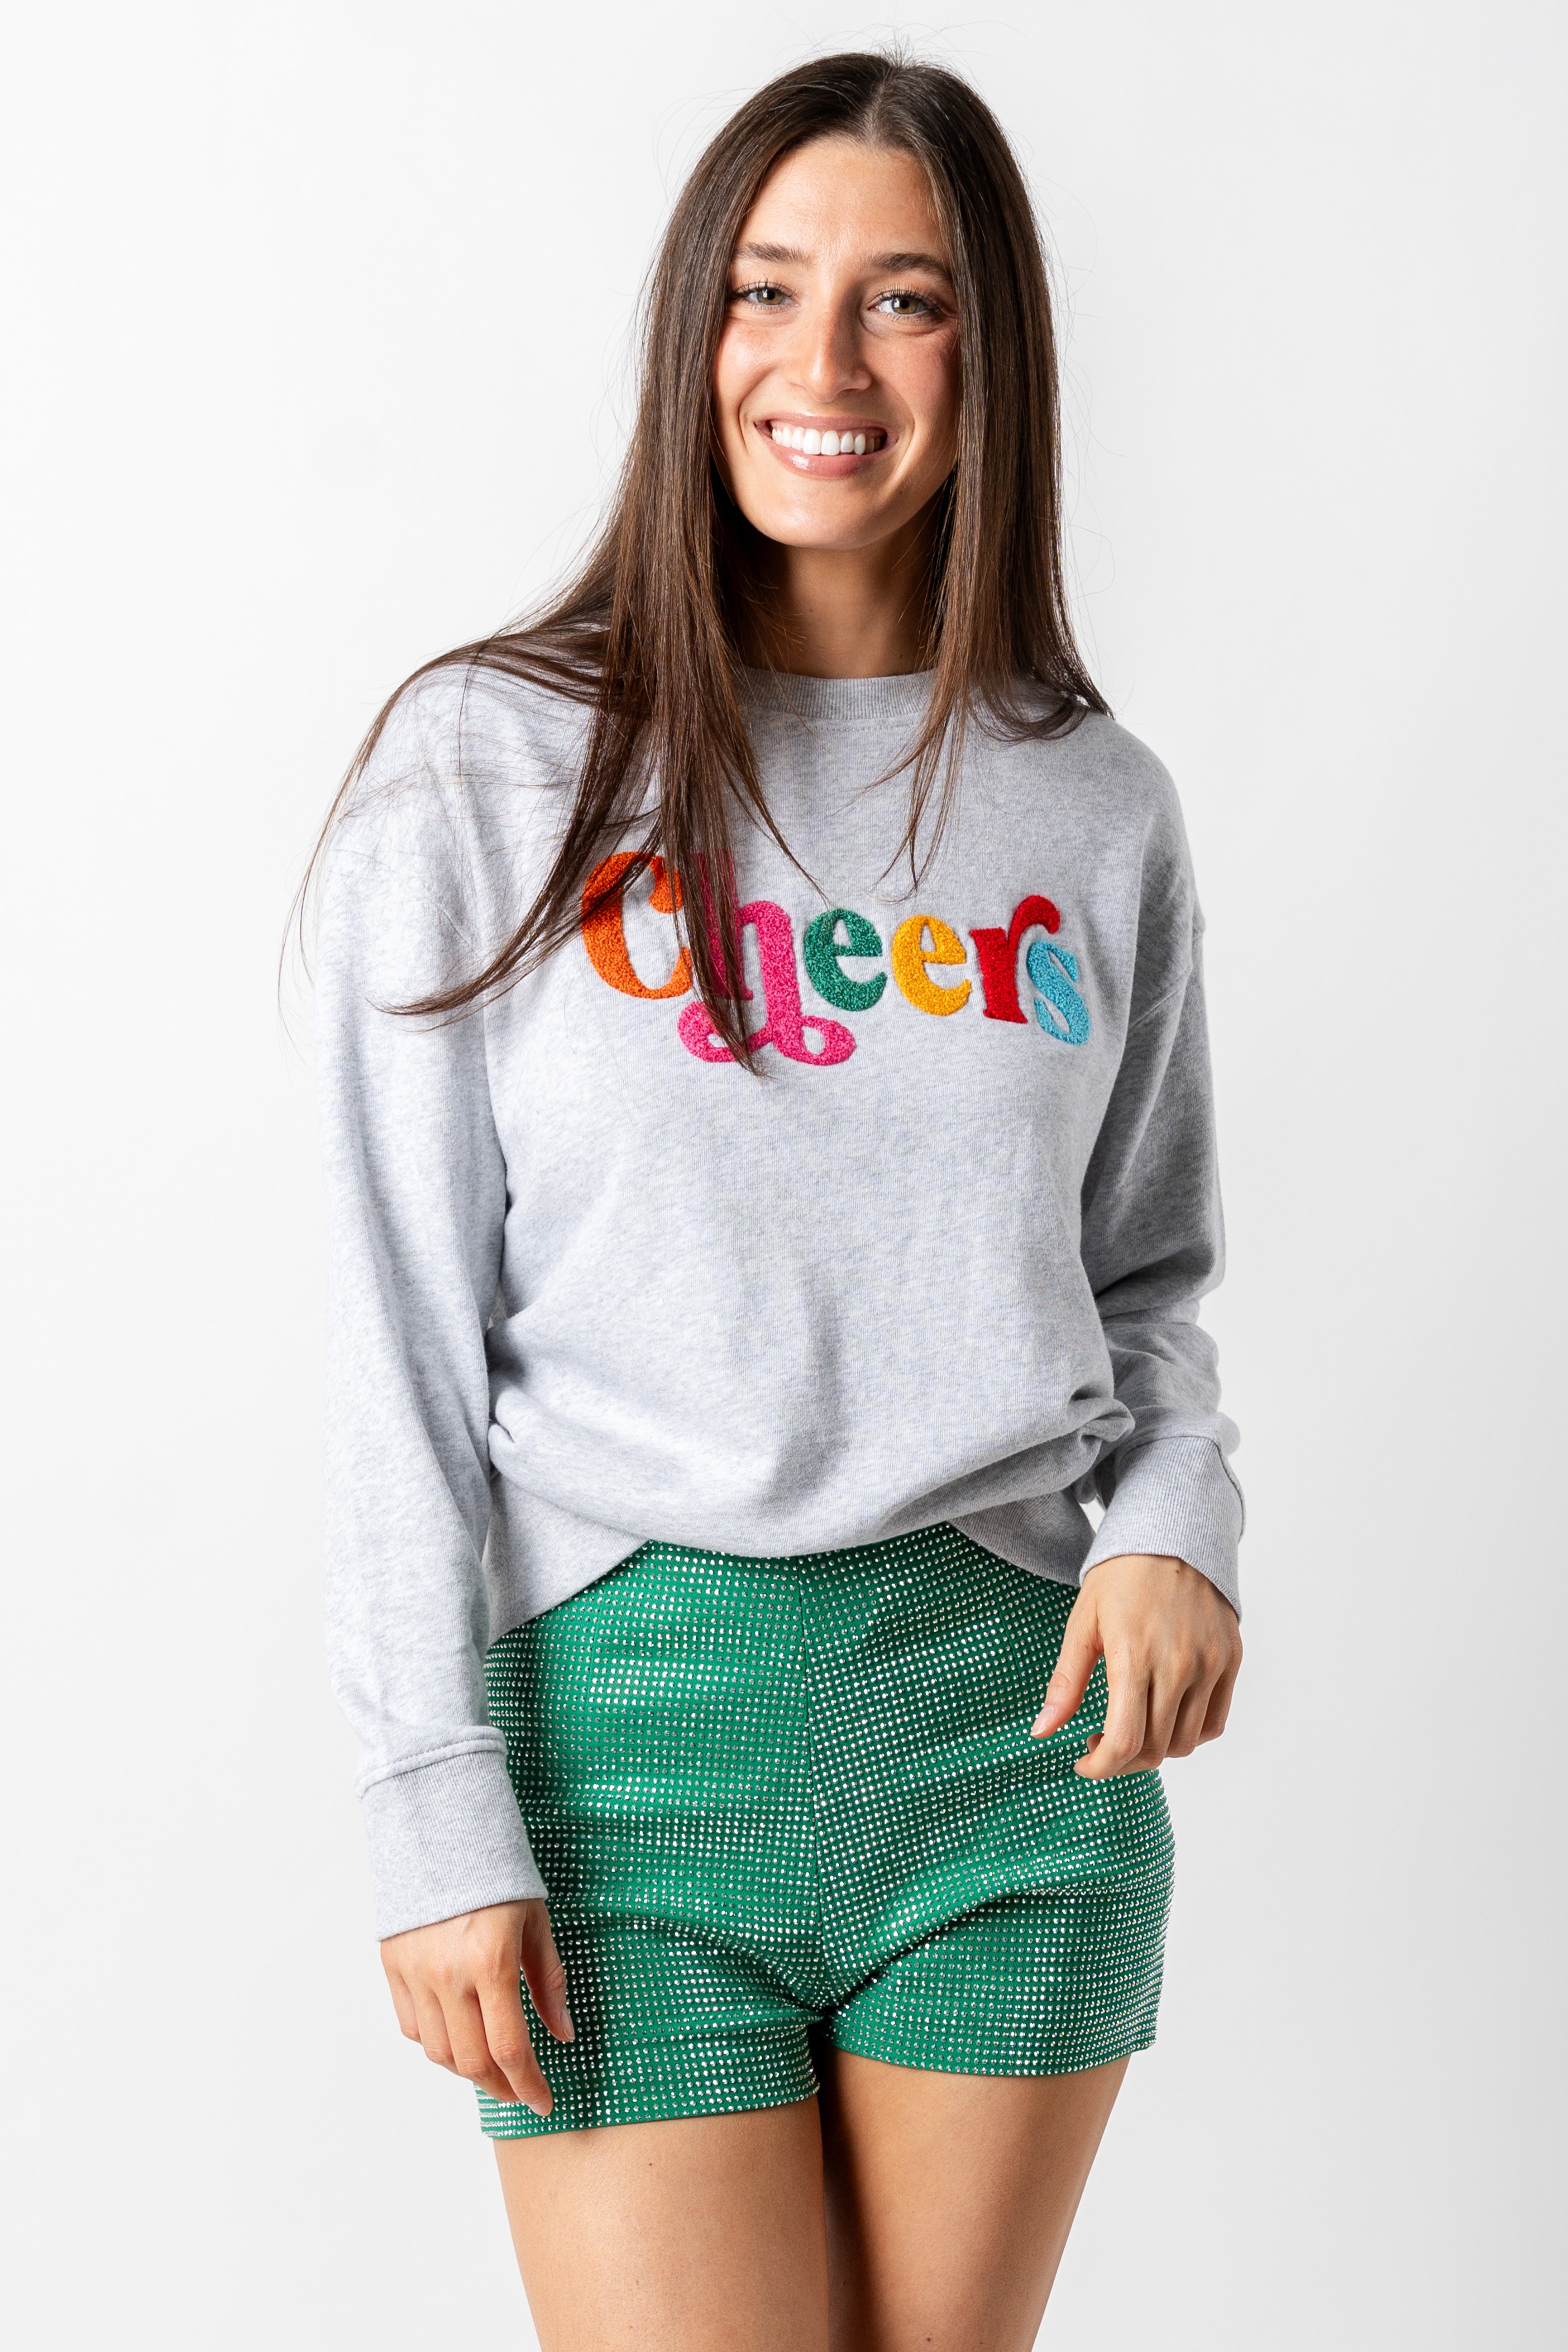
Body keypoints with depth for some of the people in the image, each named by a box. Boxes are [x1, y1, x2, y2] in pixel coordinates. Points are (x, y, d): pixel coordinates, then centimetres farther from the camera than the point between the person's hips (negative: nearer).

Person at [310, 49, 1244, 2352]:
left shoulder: (1096, 807, 8)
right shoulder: (491, 769, -1)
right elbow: (403, 1339, -3)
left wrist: (1178, 1510, -5)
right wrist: (439, 1813, -8)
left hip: (1022, 1721, 3)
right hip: (640, 1714, -3)